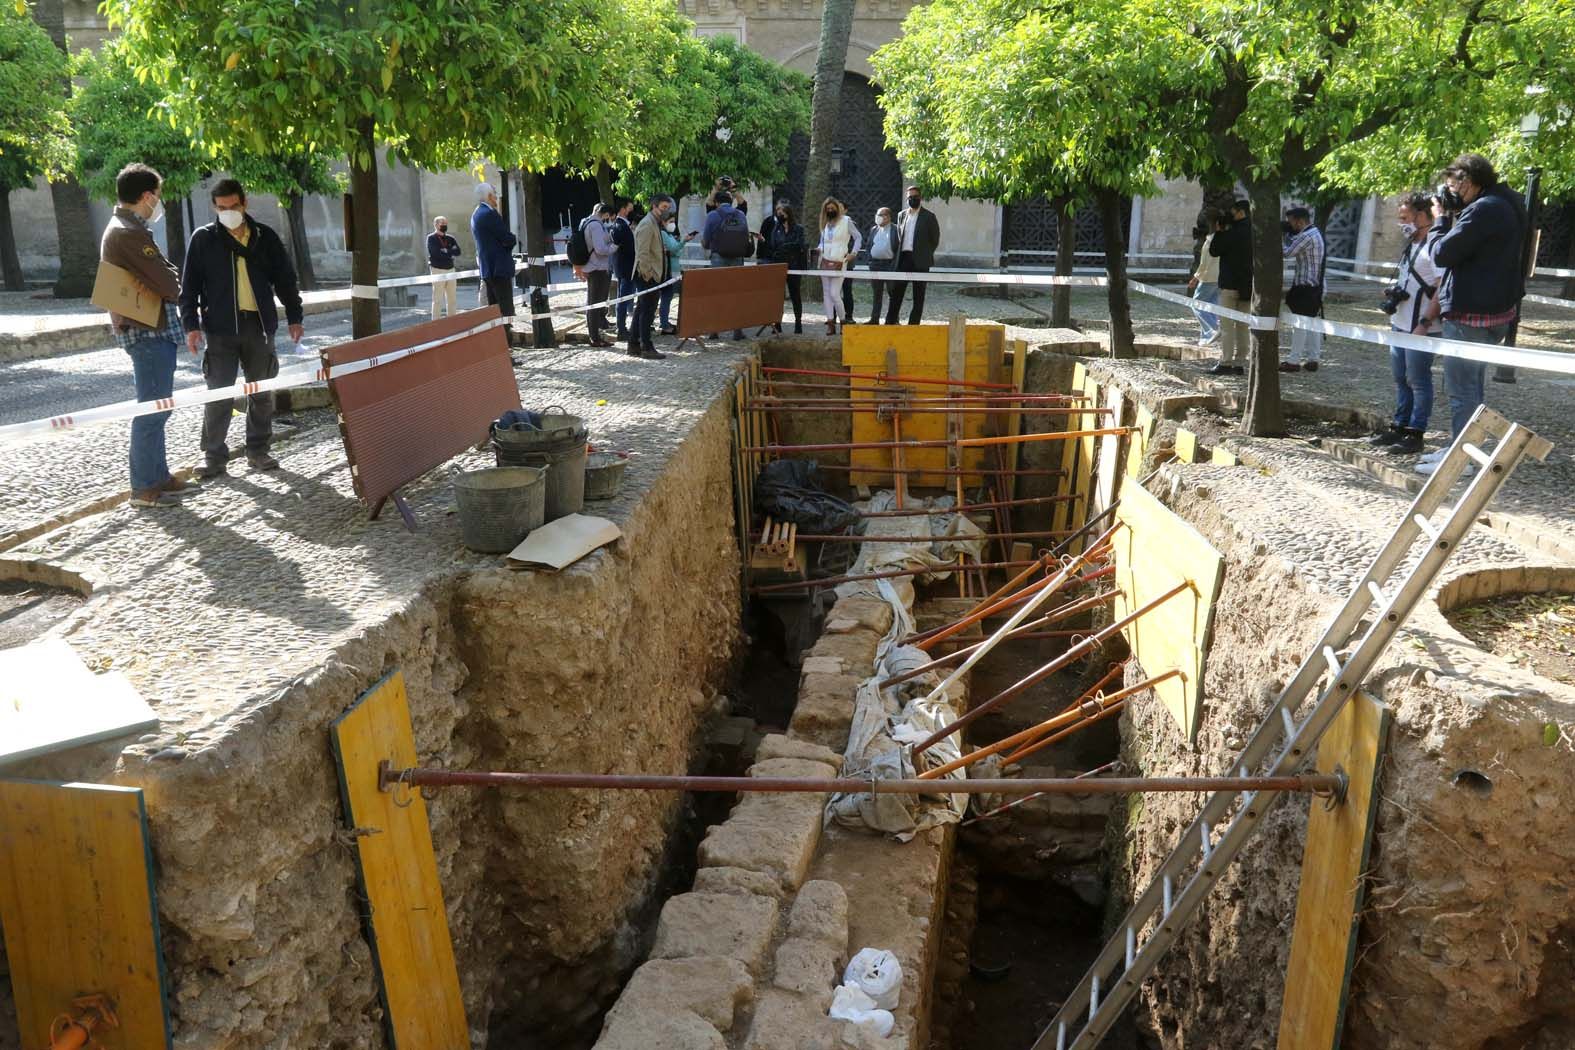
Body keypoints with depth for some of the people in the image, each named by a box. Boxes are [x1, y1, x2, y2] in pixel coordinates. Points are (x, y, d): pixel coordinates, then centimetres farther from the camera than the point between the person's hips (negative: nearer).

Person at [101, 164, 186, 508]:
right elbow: (169, 285, -18)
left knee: (155, 406, 17)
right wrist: (179, 286, 3)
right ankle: (144, 487, -3)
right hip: (148, 331, -11)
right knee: (152, 409, -7)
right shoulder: (130, 234, -18)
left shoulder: (120, 229, 16)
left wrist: (167, 281, 0)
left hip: (149, 329, 11)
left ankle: (158, 475, 25)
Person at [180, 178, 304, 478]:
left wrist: (294, 317, 8)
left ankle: (258, 451, 17)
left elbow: (285, 278, 13)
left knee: (262, 393, 6)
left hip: (259, 324, 2)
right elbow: (189, 285, 3)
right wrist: (191, 324, -5)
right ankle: (214, 454, 7)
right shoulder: (203, 239, 2)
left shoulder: (265, 237, 7)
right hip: (221, 327, -2)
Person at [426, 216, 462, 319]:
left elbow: (457, 252, 0)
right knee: (437, 299, -4)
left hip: (450, 270, 6)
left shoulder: (450, 239, 14)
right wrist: (450, 253, -8)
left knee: (452, 298, 8)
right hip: (438, 270, -6)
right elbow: (436, 253, -18)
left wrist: (446, 251, -12)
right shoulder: (431, 238, -3)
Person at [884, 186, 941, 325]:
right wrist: (898, 255, 9)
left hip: (919, 261, -4)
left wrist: (925, 255, 0)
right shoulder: (902, 215, 13)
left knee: (918, 296, 1)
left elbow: (935, 240, 1)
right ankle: (890, 323, 7)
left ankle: (913, 325, 5)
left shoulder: (929, 216, -1)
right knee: (896, 292, 3)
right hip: (903, 259, 4)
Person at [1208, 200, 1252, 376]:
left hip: (1231, 285, -7)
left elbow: (1214, 251, -6)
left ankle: (1225, 363, -7)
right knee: (1242, 326, 10)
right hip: (1248, 286, 7)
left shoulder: (1234, 233, -14)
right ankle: (1239, 364, 11)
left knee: (1226, 326, -4)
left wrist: (1218, 232, 6)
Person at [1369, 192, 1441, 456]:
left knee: (1418, 381, -2)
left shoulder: (1436, 244, -15)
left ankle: (1415, 434, 5)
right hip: (1400, 323, 10)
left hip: (1421, 327, -10)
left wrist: (1425, 323, -23)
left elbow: (1443, 288, -20)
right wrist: (1394, 292, 9)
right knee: (1401, 378, 16)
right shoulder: (1412, 244, 15)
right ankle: (1400, 427, 26)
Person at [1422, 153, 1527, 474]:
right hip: (1496, 311, 11)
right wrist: (1452, 215, 7)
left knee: (1462, 388, -4)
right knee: (1470, 385, 19)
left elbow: (1443, 254, -18)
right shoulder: (1507, 205, 13)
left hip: (1471, 314, -11)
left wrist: (1443, 217, -4)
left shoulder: (1483, 209, -19)